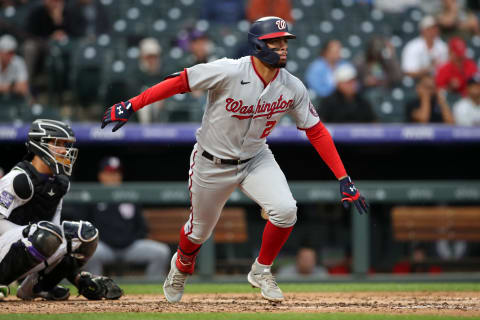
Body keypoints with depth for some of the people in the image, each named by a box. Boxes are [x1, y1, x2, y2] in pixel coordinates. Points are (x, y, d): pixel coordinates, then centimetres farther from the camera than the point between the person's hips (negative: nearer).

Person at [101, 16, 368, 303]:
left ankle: (262, 271, 4)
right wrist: (130, 107, -25)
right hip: (212, 163, -3)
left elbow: (317, 132, -6)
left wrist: (343, 178, -10)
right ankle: (182, 266, 50)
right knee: (200, 230, 13)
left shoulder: (293, 88, -14)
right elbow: (179, 82, -21)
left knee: (285, 210, -22)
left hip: (256, 159, 3)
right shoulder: (228, 72, -27)